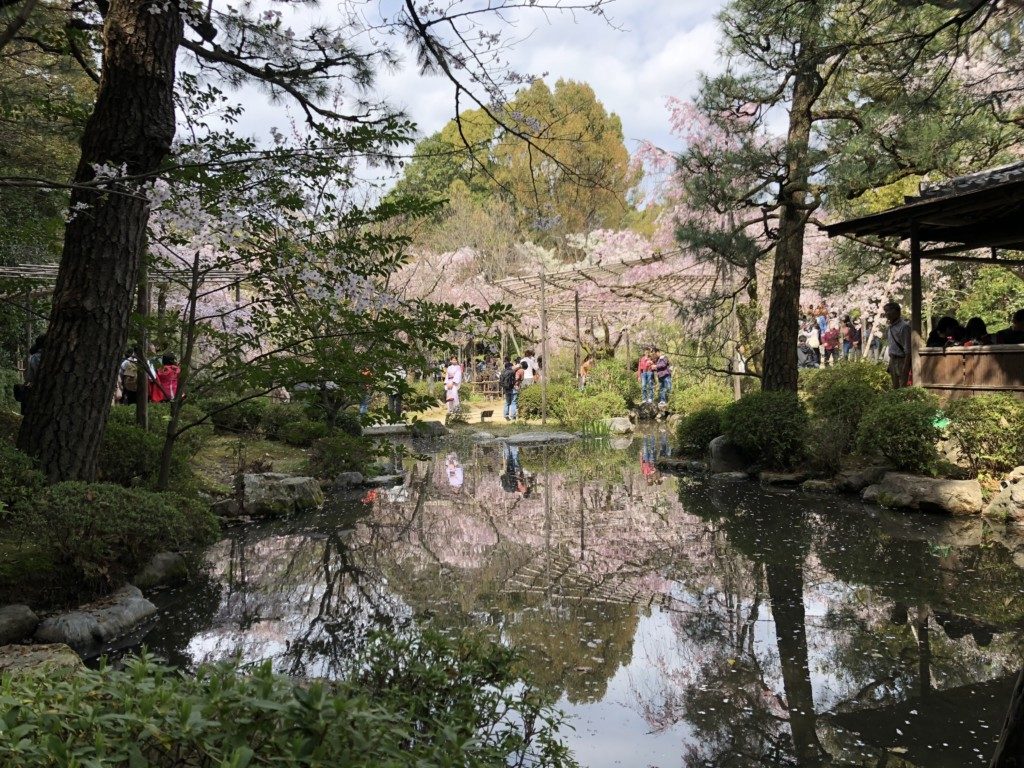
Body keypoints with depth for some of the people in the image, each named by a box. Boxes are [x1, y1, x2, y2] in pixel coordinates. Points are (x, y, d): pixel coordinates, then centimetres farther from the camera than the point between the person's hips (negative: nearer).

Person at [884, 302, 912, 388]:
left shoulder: (904, 326, -13)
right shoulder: (890, 327, 12)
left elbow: (908, 349, -16)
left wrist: (905, 366, -20)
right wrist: (890, 364, 14)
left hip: (901, 361, -8)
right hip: (893, 361, 8)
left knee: (903, 388, -8)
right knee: (895, 387, 13)